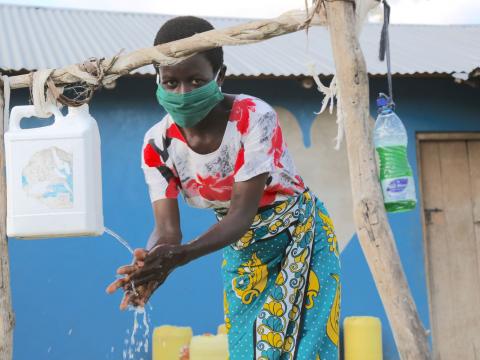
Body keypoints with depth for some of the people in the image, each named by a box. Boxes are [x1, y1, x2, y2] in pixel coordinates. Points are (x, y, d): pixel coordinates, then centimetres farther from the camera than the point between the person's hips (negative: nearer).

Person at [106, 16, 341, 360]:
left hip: (299, 236, -4)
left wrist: (182, 255, -47)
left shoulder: (254, 116, -28)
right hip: (242, 249, 4)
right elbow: (167, 228, -20)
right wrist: (150, 264, -44)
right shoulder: (158, 144, -15)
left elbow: (242, 212, -31)